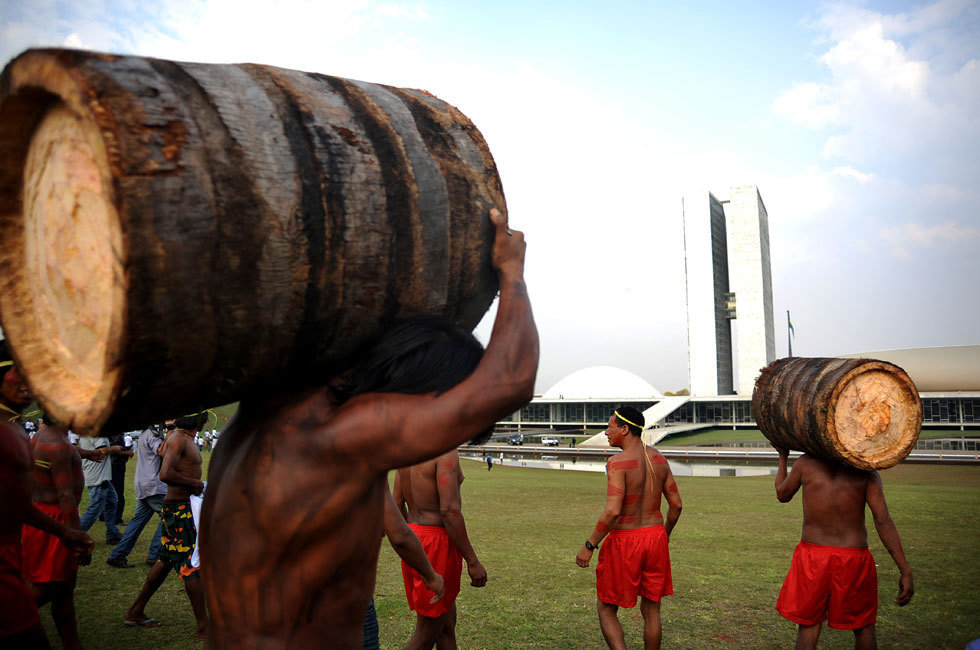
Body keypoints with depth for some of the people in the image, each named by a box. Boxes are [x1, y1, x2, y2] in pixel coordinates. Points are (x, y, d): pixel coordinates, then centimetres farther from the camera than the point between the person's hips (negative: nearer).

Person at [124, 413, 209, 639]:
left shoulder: (185, 439, 13)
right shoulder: (178, 439, -18)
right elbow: (166, 474, -28)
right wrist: (194, 483, -17)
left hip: (181, 508, 10)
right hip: (178, 508, -10)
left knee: (167, 560, 19)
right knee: (192, 565, -6)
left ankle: (135, 612, 32)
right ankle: (203, 627, 0)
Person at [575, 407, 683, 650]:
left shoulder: (618, 462, -18)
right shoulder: (659, 459, 4)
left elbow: (612, 511, -25)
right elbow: (676, 504, 8)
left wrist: (589, 546, -16)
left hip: (624, 539, -6)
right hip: (655, 537, 6)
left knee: (606, 610, 10)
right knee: (651, 611, 17)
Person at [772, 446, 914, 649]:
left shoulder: (805, 463, -2)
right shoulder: (867, 472, -4)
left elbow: (782, 494, 15)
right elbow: (883, 520, -12)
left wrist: (782, 457, 30)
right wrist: (905, 572, -10)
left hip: (812, 556, 1)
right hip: (854, 559, 0)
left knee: (808, 625, 12)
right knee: (864, 627, 20)